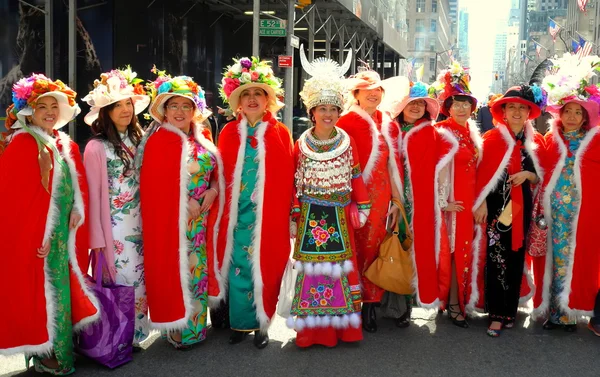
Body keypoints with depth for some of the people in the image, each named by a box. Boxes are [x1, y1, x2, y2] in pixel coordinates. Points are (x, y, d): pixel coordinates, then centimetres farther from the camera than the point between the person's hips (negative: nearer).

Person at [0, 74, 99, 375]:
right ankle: (44, 352, 15)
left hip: (62, 234, 7)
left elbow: (78, 188, 16)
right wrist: (37, 235, -21)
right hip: (34, 234, -7)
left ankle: (61, 348, 27)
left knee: (61, 289, 14)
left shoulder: (68, 147, 12)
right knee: (42, 291, 1)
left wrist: (77, 215, -1)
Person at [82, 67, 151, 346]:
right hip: (114, 226, -5)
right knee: (122, 281, 1)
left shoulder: (139, 141, 7)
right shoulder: (96, 147, -10)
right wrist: (97, 238, -9)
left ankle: (135, 333, 27)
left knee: (139, 279, 12)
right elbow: (94, 194, -9)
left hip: (139, 223, 5)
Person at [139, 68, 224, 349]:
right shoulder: (157, 141, -10)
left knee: (199, 269, 14)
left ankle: (196, 326, 29)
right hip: (172, 220, -7)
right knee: (177, 271, -1)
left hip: (201, 219, 7)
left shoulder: (202, 139, 10)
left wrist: (213, 190, -6)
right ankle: (178, 331, 13)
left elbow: (215, 171, 15)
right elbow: (153, 185, -17)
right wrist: (185, 203, -18)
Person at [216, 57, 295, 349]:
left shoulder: (279, 133, -1)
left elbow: (287, 178, -2)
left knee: (263, 268, 5)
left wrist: (288, 213, -4)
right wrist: (220, 210, 1)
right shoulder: (229, 132, 4)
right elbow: (221, 175, 5)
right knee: (238, 267, 7)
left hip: (268, 216, -2)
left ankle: (261, 325, 21)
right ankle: (239, 324, 23)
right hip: (236, 215, 2)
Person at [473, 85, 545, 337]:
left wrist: (527, 175, -8)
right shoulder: (491, 138, -3)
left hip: (522, 206, 4)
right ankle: (497, 313, 0)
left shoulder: (536, 141, 7)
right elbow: (482, 174, -5)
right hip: (496, 205, -4)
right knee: (496, 257, -7)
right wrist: (481, 203, -13)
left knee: (516, 257, 9)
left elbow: (541, 176, 13)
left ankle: (510, 309, 20)